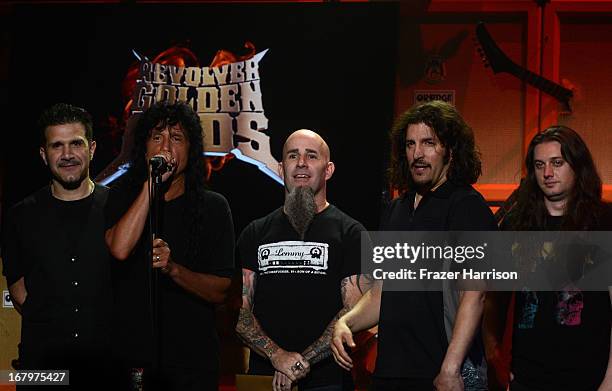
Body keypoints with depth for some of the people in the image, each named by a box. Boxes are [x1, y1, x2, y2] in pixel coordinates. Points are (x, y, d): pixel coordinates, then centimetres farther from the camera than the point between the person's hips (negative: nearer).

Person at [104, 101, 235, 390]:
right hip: (131, 357, 0)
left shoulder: (212, 206, 2)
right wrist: (151, 183, -16)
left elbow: (220, 291, -2)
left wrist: (173, 269, -20)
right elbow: (119, 249, -18)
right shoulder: (122, 196, 3)